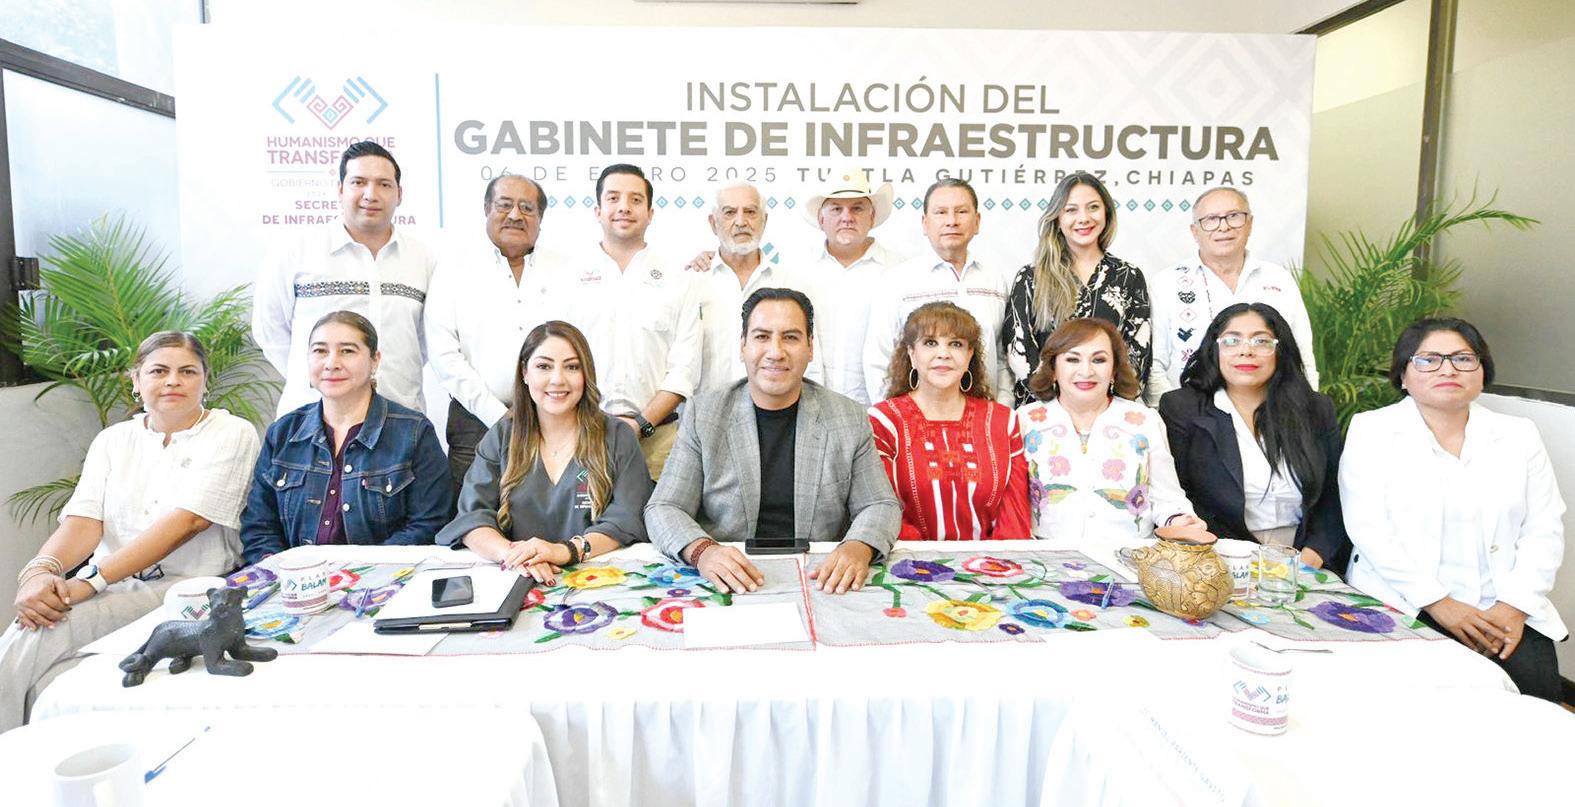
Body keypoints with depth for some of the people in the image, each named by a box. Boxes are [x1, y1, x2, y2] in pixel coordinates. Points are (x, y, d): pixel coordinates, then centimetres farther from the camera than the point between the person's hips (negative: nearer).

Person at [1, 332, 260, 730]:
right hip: (107, 585, 5)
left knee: (35, 639, -26)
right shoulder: (113, 440, 15)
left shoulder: (231, 434, -2)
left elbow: (188, 520, -14)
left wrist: (91, 582, -21)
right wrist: (41, 570, -21)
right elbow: (83, 520, 2)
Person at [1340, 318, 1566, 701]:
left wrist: (1515, 605, -8)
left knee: (1534, 684, -21)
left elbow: (1543, 530, 7)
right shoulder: (1371, 430, 1)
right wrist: (1437, 602, -14)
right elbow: (1367, 527, -8)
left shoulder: (1519, 435, 13)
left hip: (1504, 609, 4)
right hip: (1404, 605, -3)